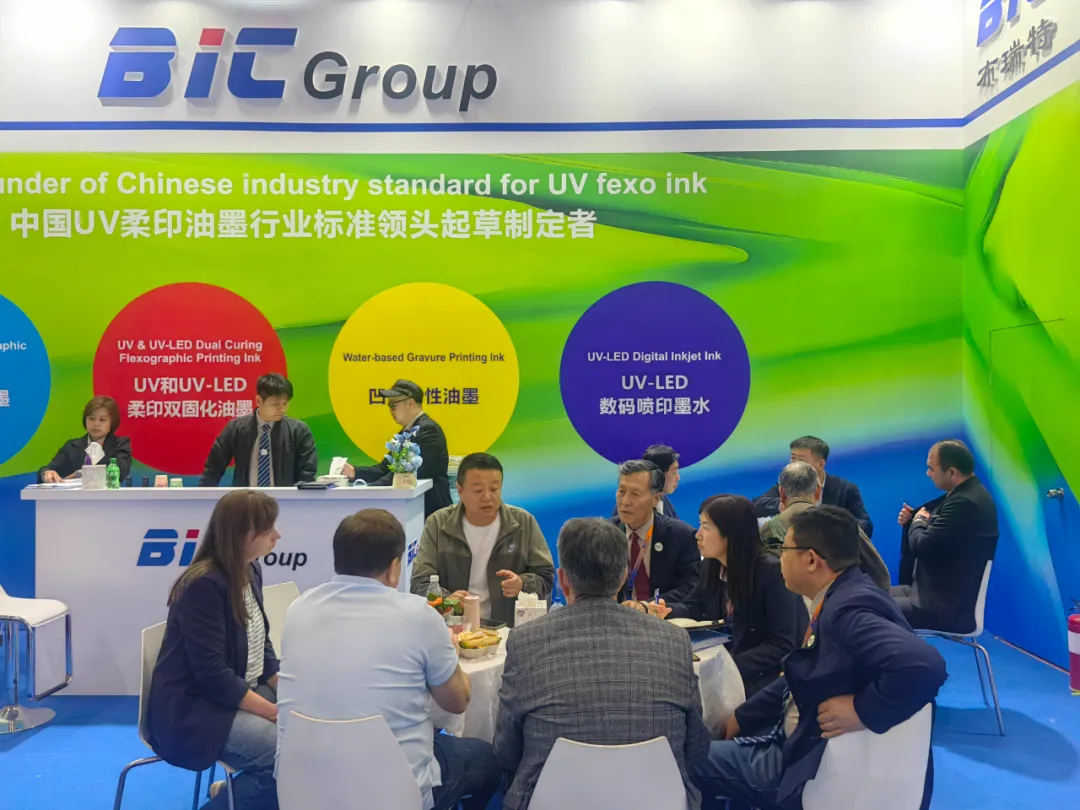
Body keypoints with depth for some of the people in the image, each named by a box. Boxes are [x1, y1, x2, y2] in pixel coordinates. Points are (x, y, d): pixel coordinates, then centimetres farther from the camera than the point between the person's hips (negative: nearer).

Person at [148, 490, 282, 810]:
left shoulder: (251, 571, 3)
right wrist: (274, 711, -22)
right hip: (194, 709, -8)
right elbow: (212, 675, -23)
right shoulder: (204, 584, -21)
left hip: (244, 693, 8)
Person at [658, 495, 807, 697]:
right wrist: (666, 611, -9)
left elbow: (782, 646, -22)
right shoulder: (711, 565, 0)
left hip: (765, 676, -6)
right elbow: (695, 608, 13)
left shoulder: (772, 572, -21)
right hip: (725, 664, 6)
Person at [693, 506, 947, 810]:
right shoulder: (839, 598, 2)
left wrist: (862, 710, -31)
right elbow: (801, 679, 12)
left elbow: (924, 665, -42)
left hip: (822, 767, -9)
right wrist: (741, 717, 12)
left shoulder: (849, 607, -27)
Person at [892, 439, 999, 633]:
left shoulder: (965, 502, -24)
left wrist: (918, 521, -3)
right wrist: (914, 519, 3)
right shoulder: (968, 494, 9)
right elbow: (932, 536, 19)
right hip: (937, 592, 10)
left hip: (947, 606, -10)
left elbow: (922, 546, -23)